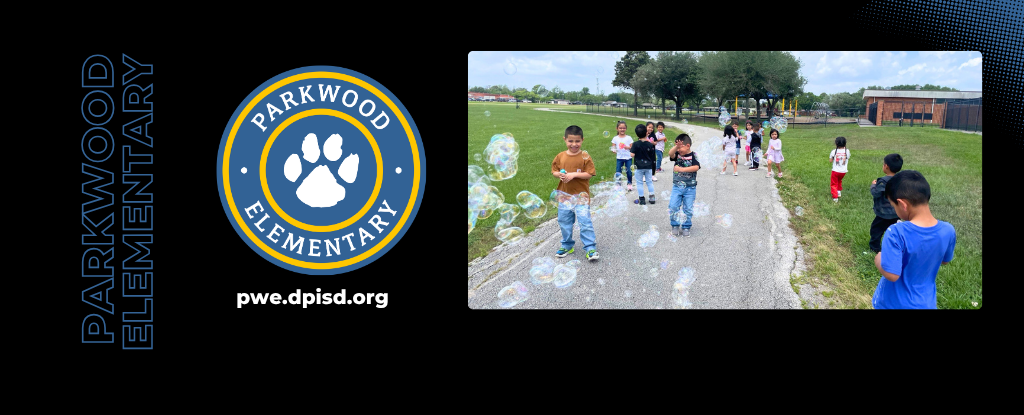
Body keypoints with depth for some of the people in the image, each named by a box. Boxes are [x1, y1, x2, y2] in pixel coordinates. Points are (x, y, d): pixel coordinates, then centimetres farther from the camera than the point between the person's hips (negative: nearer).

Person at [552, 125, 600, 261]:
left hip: (581, 195, -4)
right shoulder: (560, 157, 2)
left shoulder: (585, 157, -9)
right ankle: (567, 245, 31)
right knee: (564, 222, 15)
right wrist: (559, 174, -12)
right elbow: (554, 170, 10)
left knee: (585, 222, -7)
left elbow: (589, 174, -11)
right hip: (564, 195, 5)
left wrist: (574, 174, -20)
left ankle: (590, 248, 0)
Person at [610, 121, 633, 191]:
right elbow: (613, 147, 3)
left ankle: (629, 184, 20)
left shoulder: (629, 138, 0)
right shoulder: (615, 138, 2)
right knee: (618, 172, -2)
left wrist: (628, 147, -20)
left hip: (628, 157, -1)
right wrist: (613, 150, -19)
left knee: (629, 172, 0)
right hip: (619, 158, 1)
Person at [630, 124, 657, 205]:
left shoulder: (636, 144, -13)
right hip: (648, 165, 3)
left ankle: (641, 199, 7)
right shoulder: (650, 144, -4)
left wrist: (630, 149, 1)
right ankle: (652, 197, 14)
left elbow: (632, 154, -18)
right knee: (649, 181, 14)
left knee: (639, 183, 6)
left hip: (639, 166, -3)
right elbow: (652, 155, 4)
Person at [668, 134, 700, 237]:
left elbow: (696, 167, -21)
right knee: (673, 206, -5)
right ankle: (675, 226, 11)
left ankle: (686, 227, 18)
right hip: (677, 186, 2)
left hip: (690, 188, -2)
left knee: (688, 209, 3)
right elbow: (670, 153, -18)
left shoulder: (693, 156, -6)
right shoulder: (677, 154, 3)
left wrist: (682, 169, -26)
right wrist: (676, 146, -34)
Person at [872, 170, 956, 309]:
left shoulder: (897, 233, -30)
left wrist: (878, 261, -9)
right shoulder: (947, 231, -13)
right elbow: (944, 260, 5)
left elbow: (892, 274, -27)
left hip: (894, 303, -3)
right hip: (924, 303, 3)